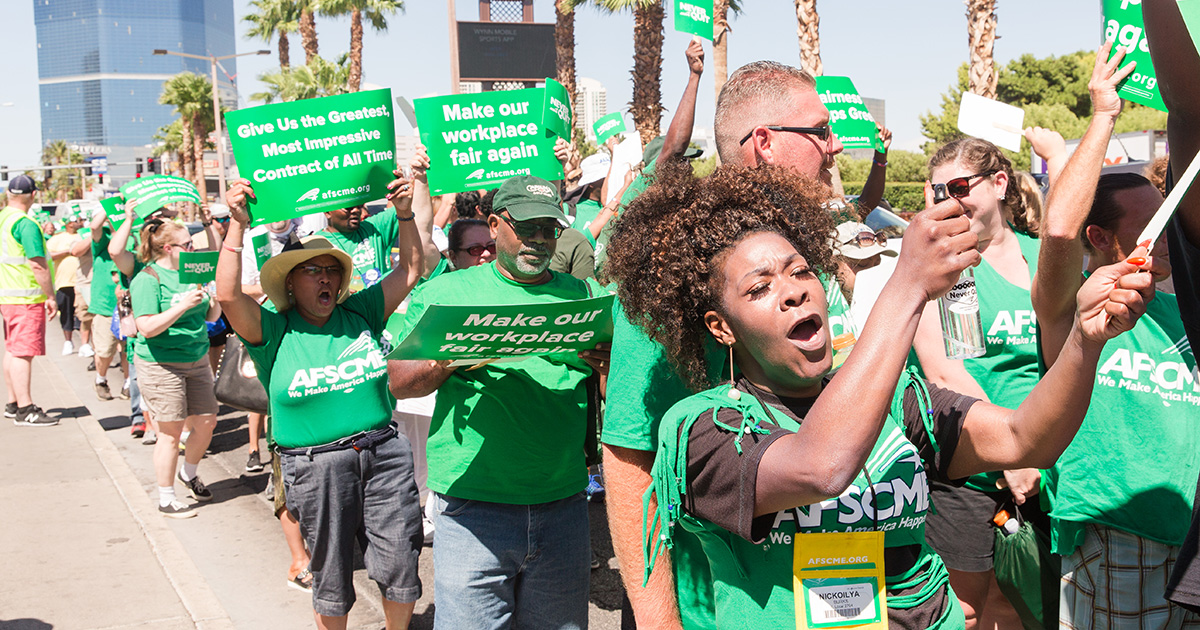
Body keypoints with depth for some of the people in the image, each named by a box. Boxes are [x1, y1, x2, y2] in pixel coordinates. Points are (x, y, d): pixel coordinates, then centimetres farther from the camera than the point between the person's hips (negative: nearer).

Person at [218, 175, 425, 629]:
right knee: (332, 575, 10)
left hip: (383, 452, 3)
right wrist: (237, 225, -21)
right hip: (315, 467, -3)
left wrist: (404, 213, -2)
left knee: (400, 564, 8)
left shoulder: (361, 315, 8)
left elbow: (411, 270, 9)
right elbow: (228, 296, -17)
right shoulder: (273, 331, -1)